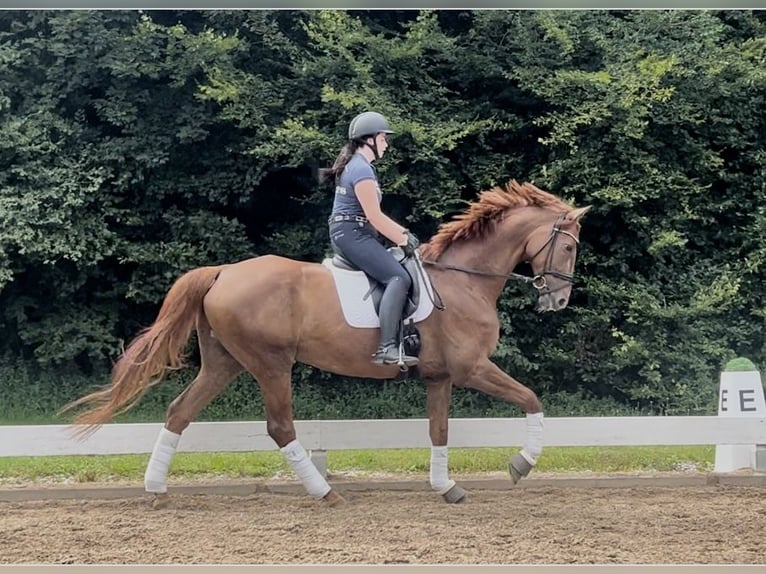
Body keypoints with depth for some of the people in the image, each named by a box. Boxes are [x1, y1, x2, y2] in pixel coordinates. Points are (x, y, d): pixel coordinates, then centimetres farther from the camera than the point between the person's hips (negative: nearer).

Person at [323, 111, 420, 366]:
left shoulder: (355, 166, 19)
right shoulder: (362, 170, -14)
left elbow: (373, 214, 23)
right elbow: (374, 216, -17)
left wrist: (404, 233, 16)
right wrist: (403, 240, -7)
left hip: (348, 234, 11)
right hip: (352, 235, -11)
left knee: (397, 269, 18)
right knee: (398, 278, -22)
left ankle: (405, 334, 14)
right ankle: (386, 348, -32)